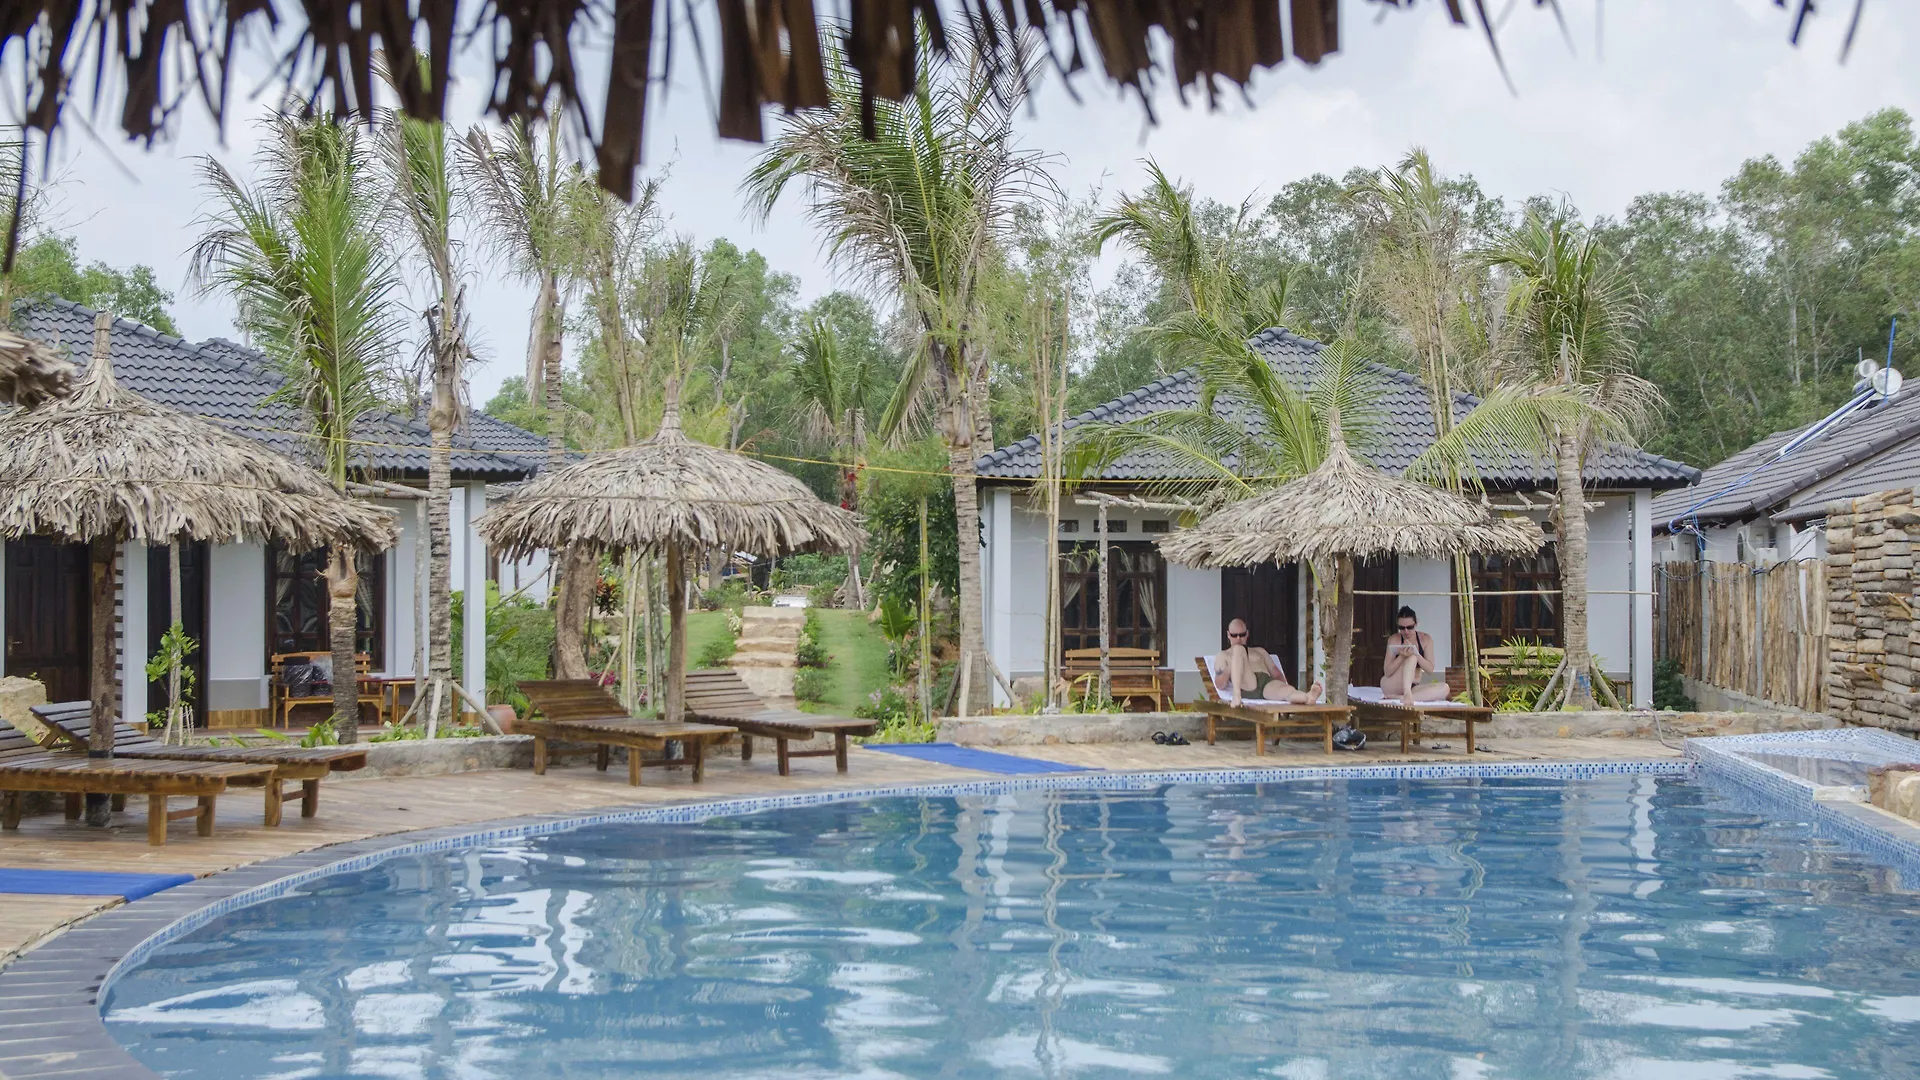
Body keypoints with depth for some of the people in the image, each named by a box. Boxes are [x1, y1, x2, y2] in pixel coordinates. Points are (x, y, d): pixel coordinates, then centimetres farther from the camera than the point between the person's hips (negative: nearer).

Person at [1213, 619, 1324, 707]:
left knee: (1287, 689, -35)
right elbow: (1219, 685, 11)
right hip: (1246, 687, -2)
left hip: (1268, 683, 2)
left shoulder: (1259, 651, 37)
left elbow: (1276, 673, 25)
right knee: (1238, 648, -24)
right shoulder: (1222, 657, 27)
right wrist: (1230, 668, -7)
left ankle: (1308, 697, -74)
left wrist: (1284, 689, 4)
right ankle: (1237, 695, -46)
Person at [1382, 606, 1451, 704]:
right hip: (1391, 685, -3)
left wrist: (1416, 653, -25)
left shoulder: (1426, 639, 1)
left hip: (1412, 687, 4)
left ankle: (1399, 697, -39)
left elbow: (1430, 669, -8)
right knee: (1412, 658, -28)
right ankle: (1407, 695, -51)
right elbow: (1387, 672, -12)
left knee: (1444, 688, -25)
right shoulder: (1394, 640, -8)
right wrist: (1401, 656, -28)